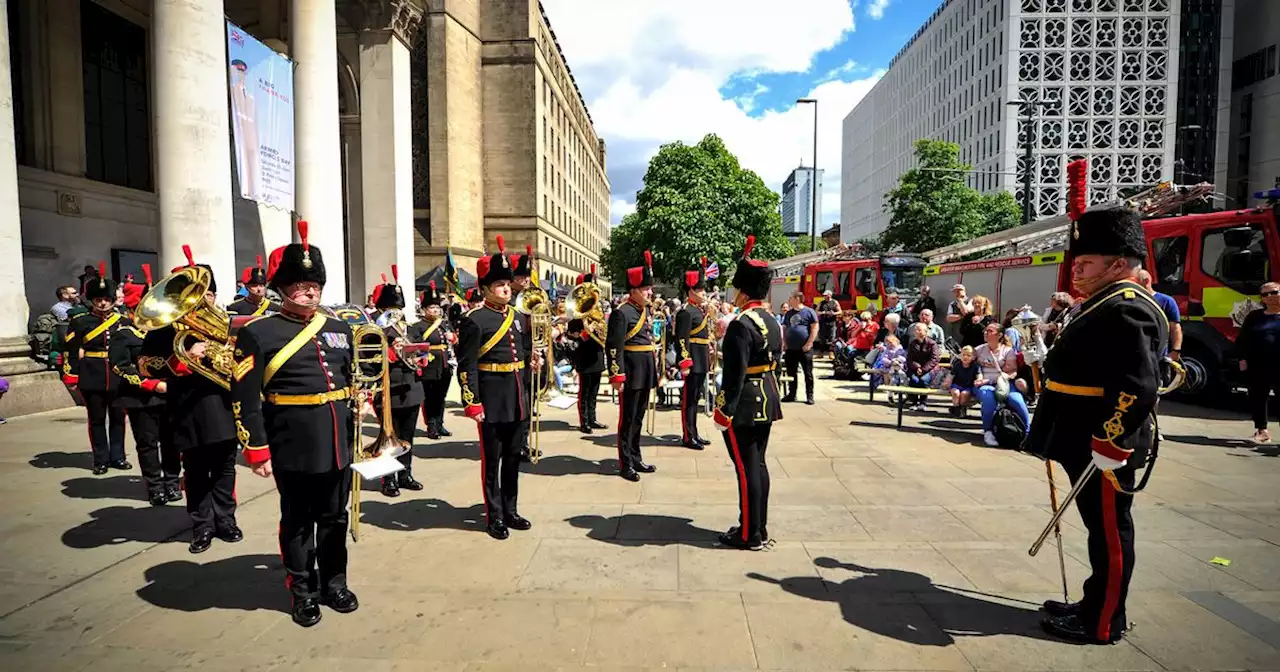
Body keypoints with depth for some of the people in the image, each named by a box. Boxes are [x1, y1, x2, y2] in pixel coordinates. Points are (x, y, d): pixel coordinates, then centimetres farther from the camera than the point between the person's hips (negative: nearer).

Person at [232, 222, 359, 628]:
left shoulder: (340, 329, 10)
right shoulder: (259, 333, -5)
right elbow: (245, 396, -8)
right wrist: (256, 449, -10)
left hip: (337, 442, 5)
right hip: (294, 446, -4)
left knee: (334, 518, 16)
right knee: (297, 522, 10)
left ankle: (334, 583, 32)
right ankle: (304, 592, 27)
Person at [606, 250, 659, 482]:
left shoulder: (646, 310, 12)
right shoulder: (621, 312, -14)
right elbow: (613, 347, -18)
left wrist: (654, 369, 19)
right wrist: (616, 376, -20)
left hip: (645, 373, 8)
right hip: (630, 374, -8)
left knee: (638, 418, 16)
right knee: (627, 418, 2)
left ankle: (636, 458, 27)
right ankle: (625, 464, 11)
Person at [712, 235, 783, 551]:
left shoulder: (741, 324, -18)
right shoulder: (773, 322, 10)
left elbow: (735, 373, -21)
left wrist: (723, 410, -16)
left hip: (744, 405, -9)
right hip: (767, 402, 9)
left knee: (746, 468, 0)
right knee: (758, 464, 15)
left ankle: (749, 535, 9)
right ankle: (759, 528, 25)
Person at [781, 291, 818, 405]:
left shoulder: (809, 312, -4)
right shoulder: (789, 313, 14)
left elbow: (815, 328, -8)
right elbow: (785, 328, 19)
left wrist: (809, 344, -14)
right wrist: (785, 343, 7)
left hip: (804, 349, -6)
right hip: (791, 348, 6)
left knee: (808, 373, 1)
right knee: (791, 373, 10)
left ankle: (809, 396, 8)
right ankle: (792, 394, 19)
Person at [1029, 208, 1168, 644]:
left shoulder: (1126, 310, -19)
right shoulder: (1105, 306, 14)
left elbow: (1138, 386, -26)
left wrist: (1109, 445, -25)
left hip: (1104, 450, -10)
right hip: (1086, 444, 10)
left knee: (1110, 533, 3)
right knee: (1100, 529, 18)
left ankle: (1103, 624, 15)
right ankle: (1095, 606, 31)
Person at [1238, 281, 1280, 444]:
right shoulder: (1254, 317, 10)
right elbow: (1242, 339, 11)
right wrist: (1242, 359, 1)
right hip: (1256, 367, 3)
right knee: (1257, 399, 8)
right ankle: (1261, 430, 19)